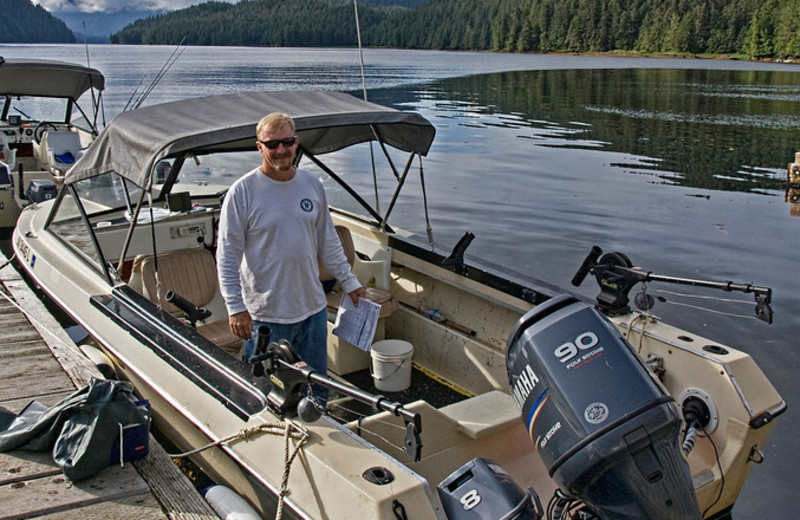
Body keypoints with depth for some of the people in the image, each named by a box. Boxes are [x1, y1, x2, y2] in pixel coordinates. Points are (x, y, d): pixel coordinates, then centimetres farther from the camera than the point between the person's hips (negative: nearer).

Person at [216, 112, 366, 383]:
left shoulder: (312, 184, 4)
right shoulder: (242, 192, -11)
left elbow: (328, 242, 15)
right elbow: (227, 258, -10)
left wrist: (349, 282, 16)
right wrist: (236, 308, -15)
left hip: (313, 309, 5)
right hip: (265, 317, -4)